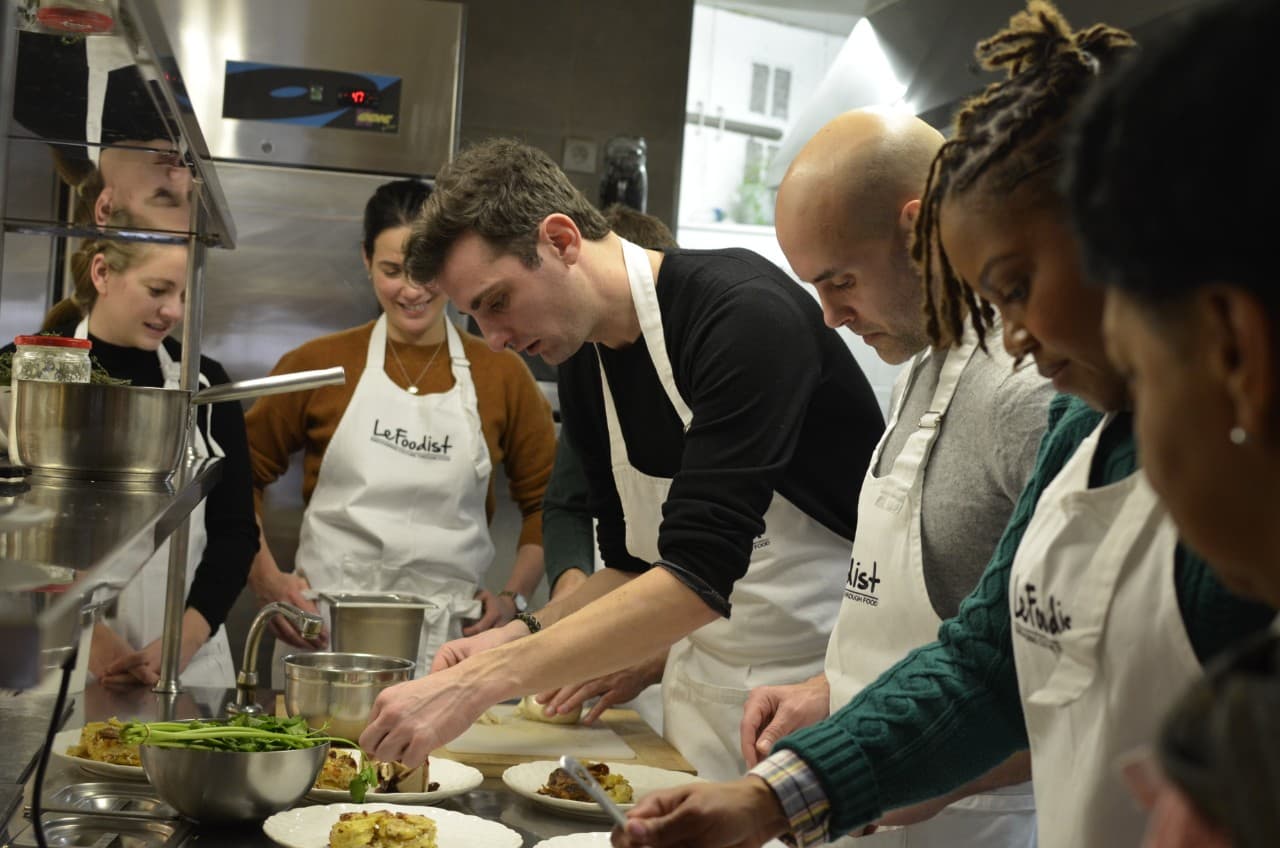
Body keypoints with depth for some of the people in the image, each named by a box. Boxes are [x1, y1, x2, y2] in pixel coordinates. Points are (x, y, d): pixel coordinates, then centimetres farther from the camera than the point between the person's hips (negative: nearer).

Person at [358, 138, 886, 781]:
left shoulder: (745, 313, -23)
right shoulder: (583, 370, 4)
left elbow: (698, 577, -31)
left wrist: (481, 681, -33)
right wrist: (523, 636, -5)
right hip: (705, 695, 7)